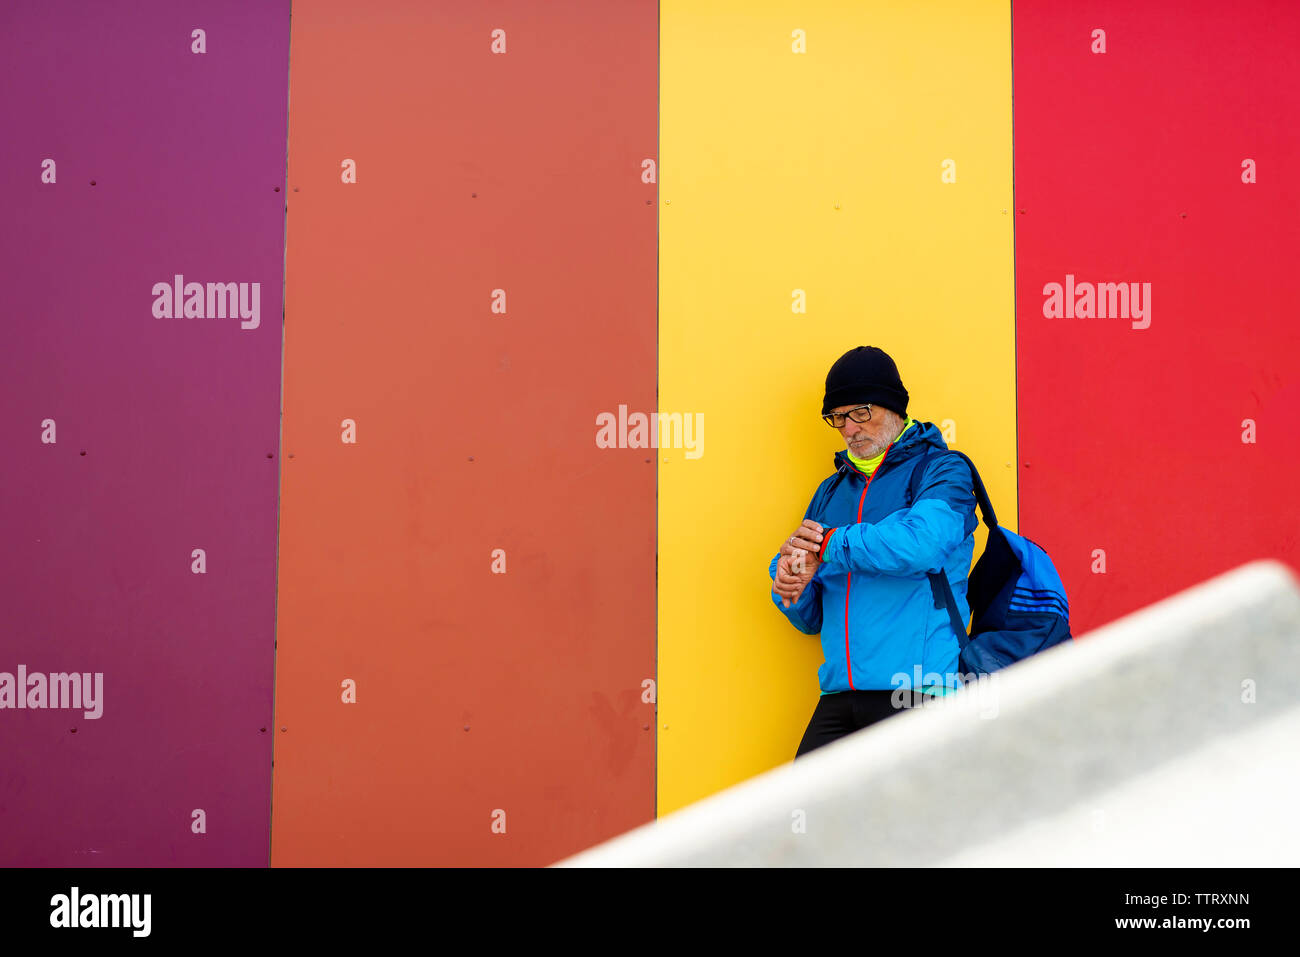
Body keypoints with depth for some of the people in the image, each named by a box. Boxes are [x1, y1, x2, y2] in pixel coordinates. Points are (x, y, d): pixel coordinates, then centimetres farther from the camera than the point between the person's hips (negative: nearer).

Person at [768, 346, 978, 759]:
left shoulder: (942, 471, 4)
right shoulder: (832, 491, 21)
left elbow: (923, 541, -20)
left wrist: (830, 545, -7)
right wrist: (792, 591, -2)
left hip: (917, 694, -5)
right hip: (838, 700, 5)